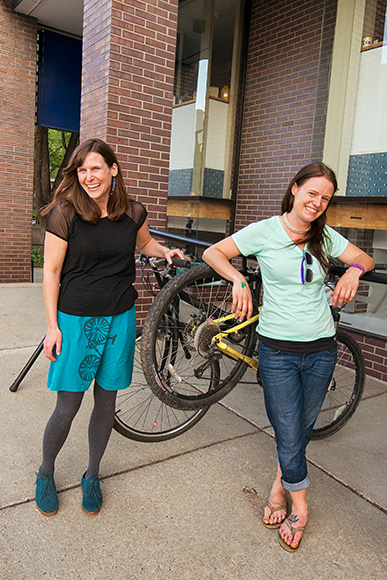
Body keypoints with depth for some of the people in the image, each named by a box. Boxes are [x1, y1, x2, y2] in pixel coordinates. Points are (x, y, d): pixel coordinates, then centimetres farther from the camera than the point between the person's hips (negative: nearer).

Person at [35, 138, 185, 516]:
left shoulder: (133, 213, 1)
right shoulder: (65, 213, -9)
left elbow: (144, 243, 23)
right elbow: (51, 272, -5)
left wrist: (165, 252, 3)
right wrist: (52, 326, -7)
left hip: (119, 318, 3)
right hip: (76, 319, -3)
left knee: (106, 401, 13)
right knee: (67, 407, 4)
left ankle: (92, 475, 35)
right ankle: (45, 473, 33)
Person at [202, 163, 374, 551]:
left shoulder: (325, 236, 4)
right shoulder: (265, 231, -6)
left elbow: (366, 259, 15)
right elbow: (213, 253, -2)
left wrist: (354, 271, -8)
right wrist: (239, 280, -19)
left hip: (321, 349, 4)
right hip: (278, 349, -3)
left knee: (301, 430, 16)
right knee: (289, 437, 4)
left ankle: (280, 486, 43)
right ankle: (299, 506, 31)